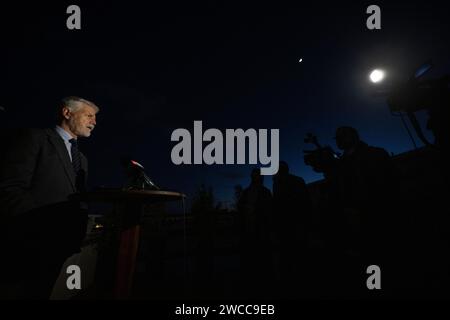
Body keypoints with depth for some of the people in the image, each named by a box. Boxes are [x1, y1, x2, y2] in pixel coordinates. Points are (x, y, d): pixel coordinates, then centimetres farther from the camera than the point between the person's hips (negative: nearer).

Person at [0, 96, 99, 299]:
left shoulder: (81, 159, 21)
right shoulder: (34, 138, -3)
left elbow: (77, 201, 16)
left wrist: (76, 234, 0)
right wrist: (43, 230, -21)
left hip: (57, 249, 8)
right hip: (26, 248, -7)